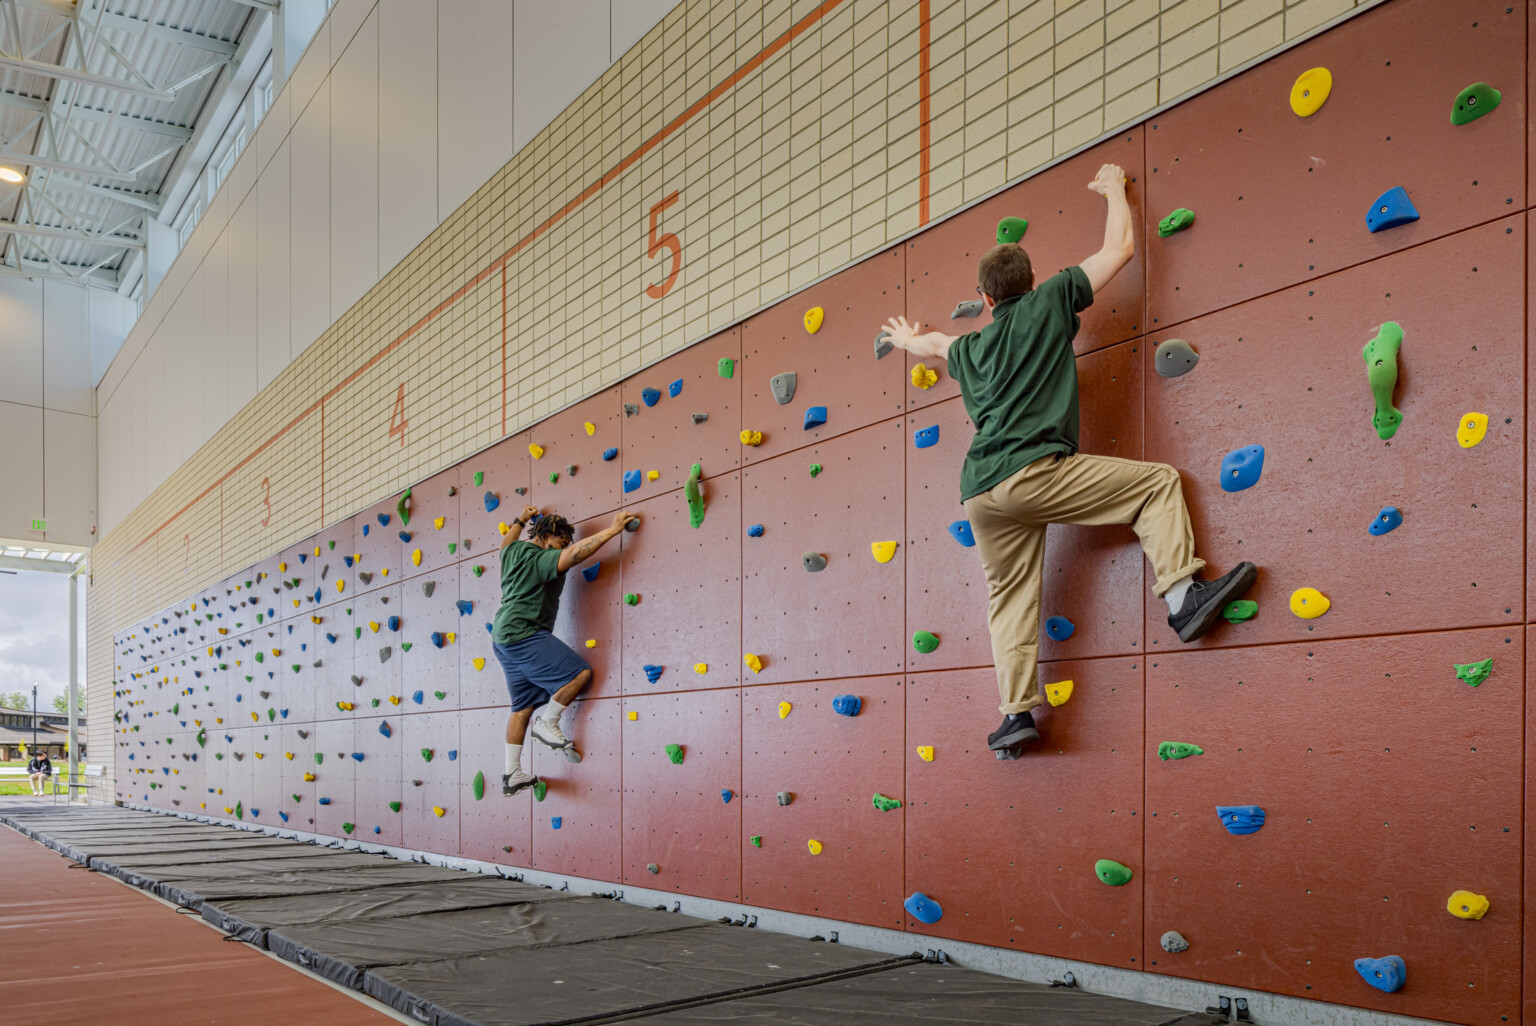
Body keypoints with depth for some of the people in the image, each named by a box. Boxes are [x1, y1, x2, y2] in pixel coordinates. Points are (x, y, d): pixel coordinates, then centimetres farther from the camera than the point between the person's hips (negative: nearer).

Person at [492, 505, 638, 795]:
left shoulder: (513, 551, 15)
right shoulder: (540, 559, -12)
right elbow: (577, 552, -25)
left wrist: (521, 520, 53)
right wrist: (612, 529, -20)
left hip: (503, 638, 10)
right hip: (523, 633, -10)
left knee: (523, 705, 12)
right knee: (579, 672, -12)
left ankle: (512, 774, 13)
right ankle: (547, 723, 0)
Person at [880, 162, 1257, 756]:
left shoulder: (970, 347, 23)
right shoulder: (1049, 304, 10)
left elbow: (931, 343, 48)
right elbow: (1121, 248, 17)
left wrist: (908, 340, 70)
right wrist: (1115, 189, 34)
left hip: (981, 494, 5)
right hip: (1035, 472, -5)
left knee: (1010, 598, 13)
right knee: (1158, 482, 6)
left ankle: (1017, 711, 8)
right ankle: (1182, 596, -8)